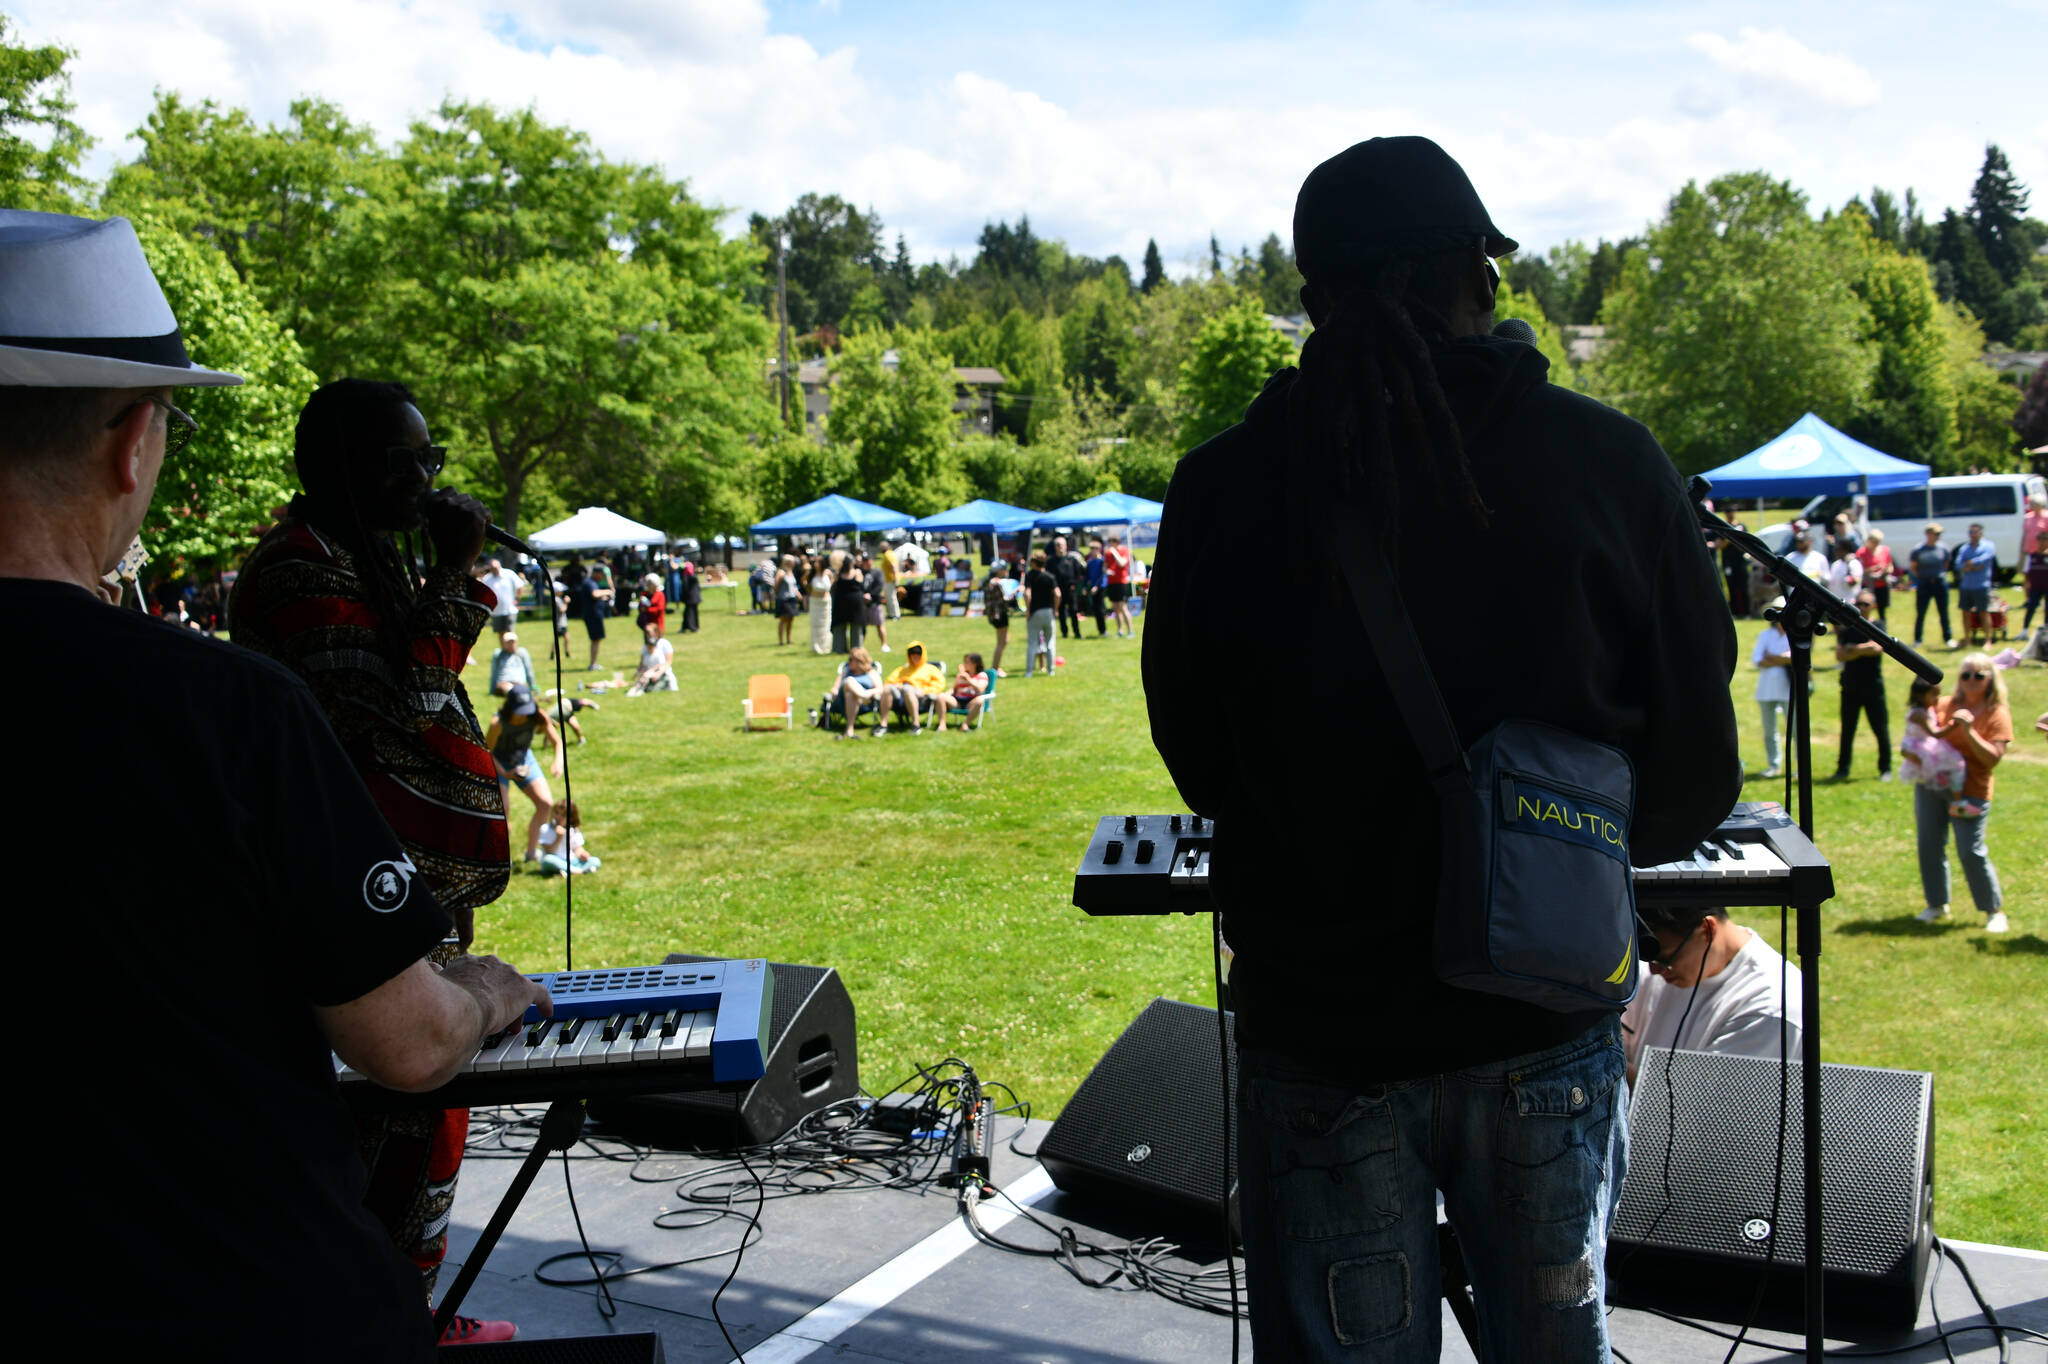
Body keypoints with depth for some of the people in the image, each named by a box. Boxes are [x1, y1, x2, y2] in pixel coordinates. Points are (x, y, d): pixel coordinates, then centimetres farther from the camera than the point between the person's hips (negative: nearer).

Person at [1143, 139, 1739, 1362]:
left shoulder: (1224, 487, -9)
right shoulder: (1607, 460, -8)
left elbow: (1195, 761, 3)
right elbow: (1696, 777, -2)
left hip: (1319, 1028, -1)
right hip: (1548, 1023, 1)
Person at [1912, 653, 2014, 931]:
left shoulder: (1997, 714, -4)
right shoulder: (1946, 705, 7)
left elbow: (1993, 757, -12)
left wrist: (1969, 730, -21)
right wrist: (1950, 727, -13)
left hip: (1970, 791, -4)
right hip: (1931, 786, 4)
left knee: (1971, 852, -8)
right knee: (1929, 846, 6)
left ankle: (1994, 910, 8)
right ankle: (1937, 905, 22)